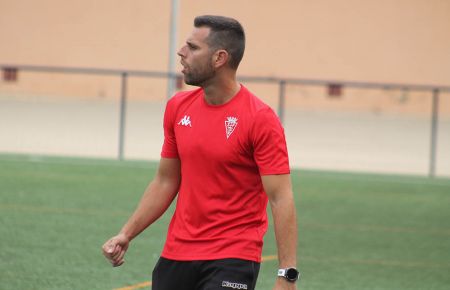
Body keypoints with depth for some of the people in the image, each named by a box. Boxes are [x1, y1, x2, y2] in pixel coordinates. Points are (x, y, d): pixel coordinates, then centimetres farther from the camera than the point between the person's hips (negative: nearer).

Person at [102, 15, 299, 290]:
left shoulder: (261, 119, -12)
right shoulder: (178, 107, 6)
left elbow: (281, 199, -15)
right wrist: (126, 234, 8)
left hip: (232, 260, -6)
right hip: (176, 255, 6)